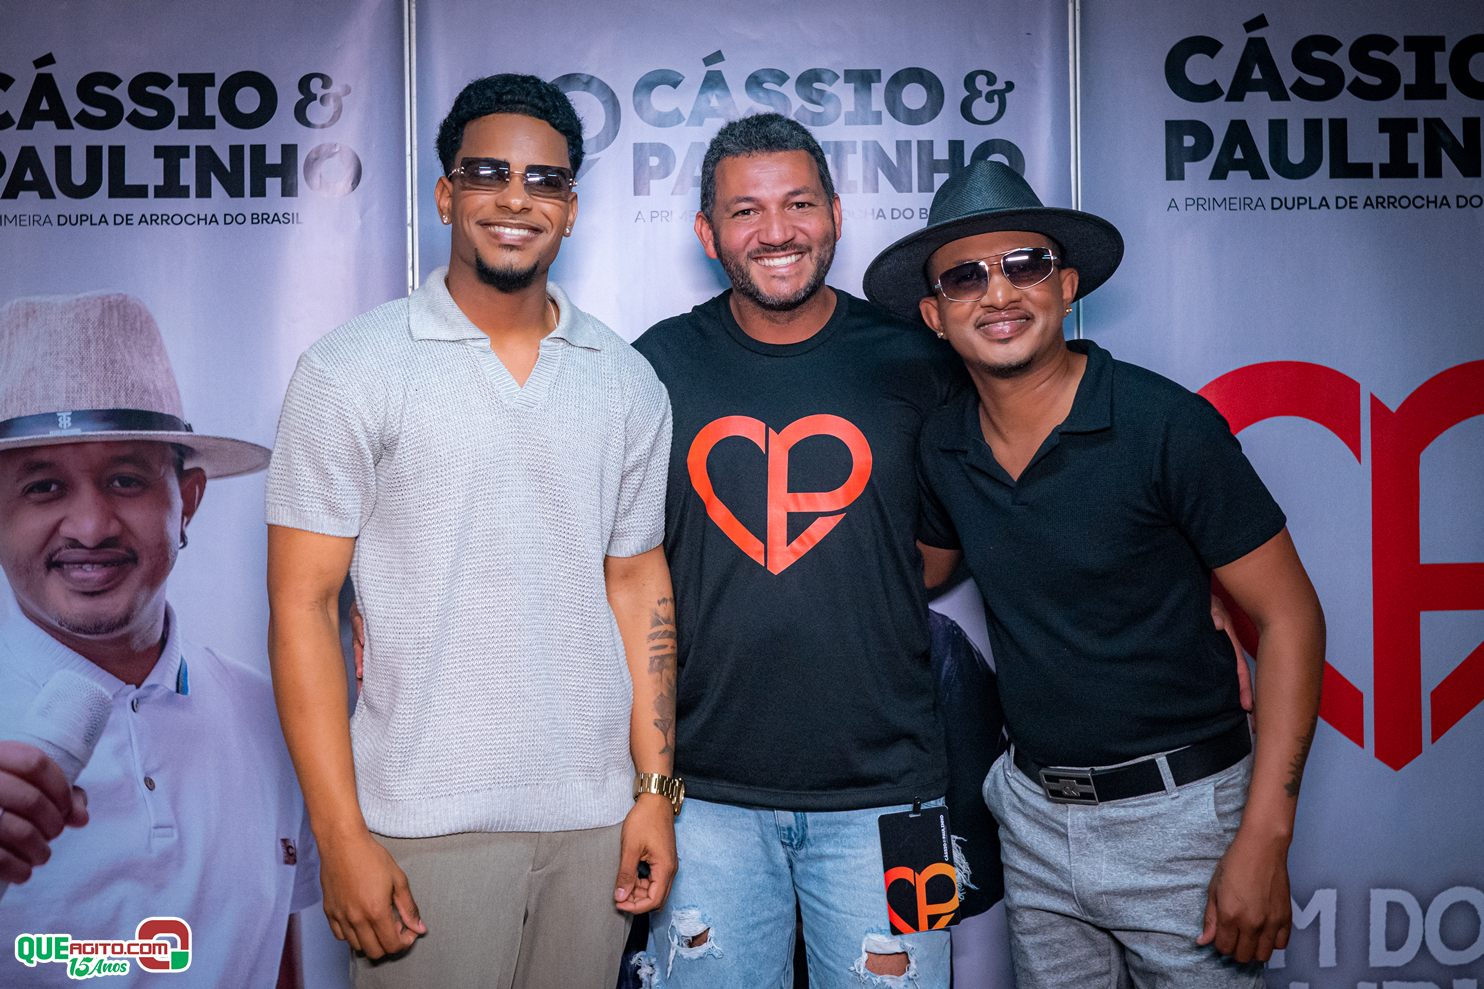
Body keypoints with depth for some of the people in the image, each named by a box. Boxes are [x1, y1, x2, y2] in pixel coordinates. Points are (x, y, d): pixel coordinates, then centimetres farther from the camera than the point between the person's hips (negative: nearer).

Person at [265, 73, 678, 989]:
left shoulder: (628, 382, 6)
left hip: (593, 812, 4)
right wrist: (341, 837, -11)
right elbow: (303, 602, -6)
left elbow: (637, 581, 9)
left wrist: (654, 789, 5)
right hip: (429, 823, -3)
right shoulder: (351, 371, -5)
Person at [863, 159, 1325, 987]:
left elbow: (1291, 617, -12)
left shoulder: (1166, 424, -15)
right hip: (1034, 814, 5)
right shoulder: (943, 447, -1)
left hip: (1176, 812, -4)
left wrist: (1264, 841, -17)